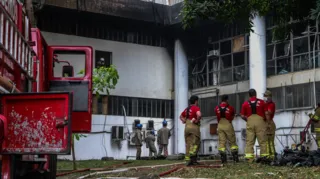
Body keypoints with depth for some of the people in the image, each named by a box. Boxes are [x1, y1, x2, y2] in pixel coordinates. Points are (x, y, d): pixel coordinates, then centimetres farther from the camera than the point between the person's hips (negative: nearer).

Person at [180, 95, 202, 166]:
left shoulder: (187, 109, 17)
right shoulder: (196, 108, -7)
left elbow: (181, 116, 31)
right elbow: (199, 115, -27)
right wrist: (197, 121, -11)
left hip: (187, 127, 7)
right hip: (194, 126, -7)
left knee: (188, 144, 9)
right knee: (195, 143, -2)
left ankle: (187, 160, 8)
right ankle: (192, 155, -20)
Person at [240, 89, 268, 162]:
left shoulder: (245, 103, 6)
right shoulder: (261, 102, 2)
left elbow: (242, 116, 5)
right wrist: (265, 119, 20)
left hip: (250, 122, 2)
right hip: (260, 121, -1)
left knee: (249, 140, 3)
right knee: (262, 140, 3)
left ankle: (249, 157, -2)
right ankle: (264, 156, 3)